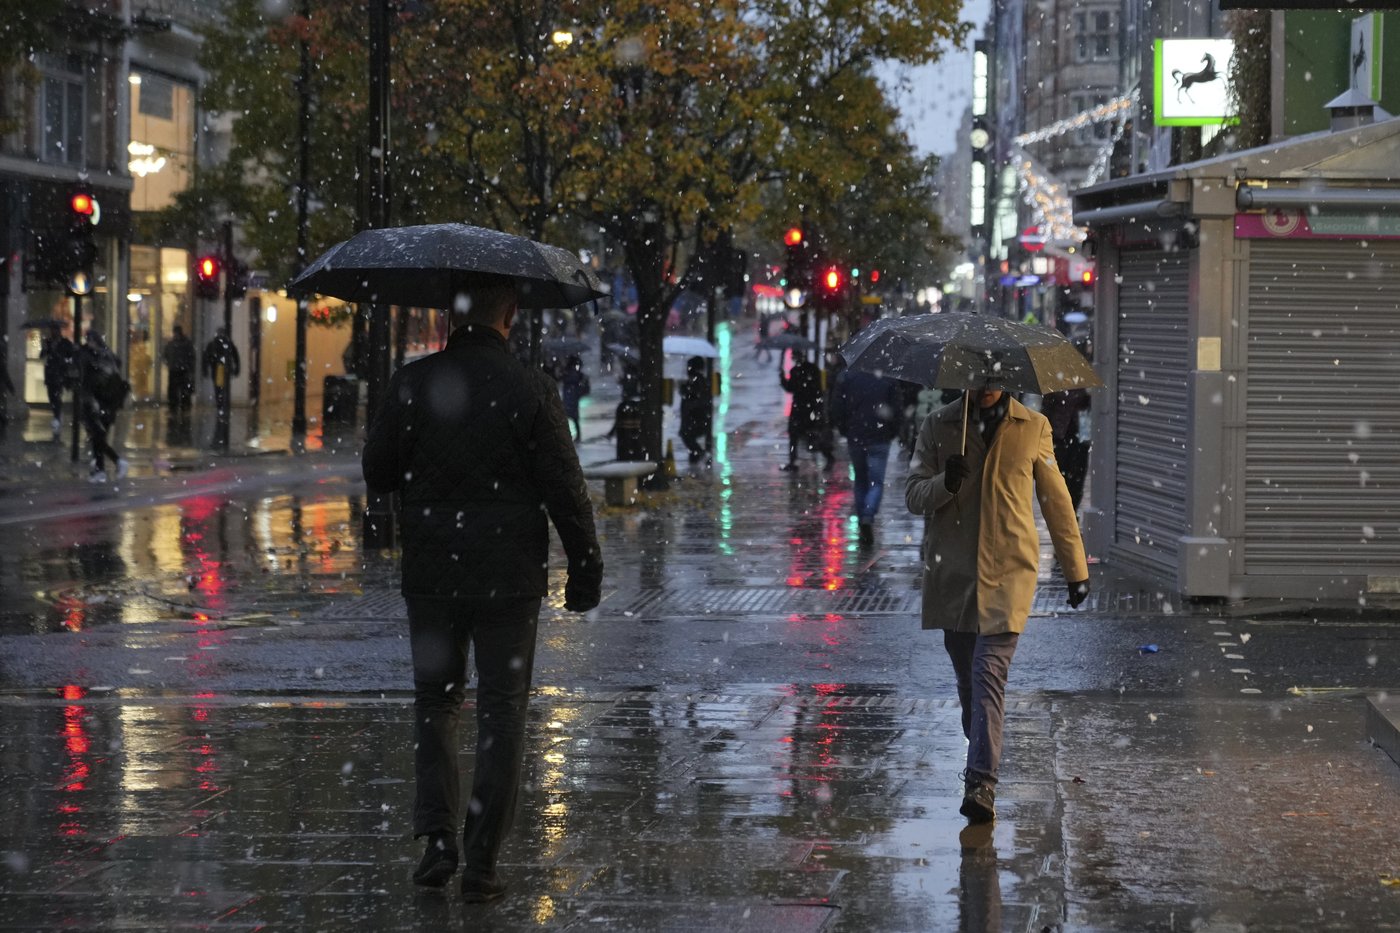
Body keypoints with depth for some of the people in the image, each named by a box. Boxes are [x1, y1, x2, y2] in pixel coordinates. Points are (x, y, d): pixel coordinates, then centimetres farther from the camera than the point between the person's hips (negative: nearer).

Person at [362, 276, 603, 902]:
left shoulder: (411, 385, -5)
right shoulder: (530, 389, -10)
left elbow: (377, 473, 3)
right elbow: (565, 489, -8)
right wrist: (585, 568, 1)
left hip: (431, 574, 2)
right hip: (509, 577, -1)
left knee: (434, 703, 16)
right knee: (501, 713, 6)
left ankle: (437, 838, 2)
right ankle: (481, 862, 4)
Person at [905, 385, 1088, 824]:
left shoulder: (1033, 427, 5)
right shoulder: (938, 427, 6)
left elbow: (1056, 499, 11)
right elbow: (913, 496, 4)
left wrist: (1076, 570, 14)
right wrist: (945, 483, -19)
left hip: (1008, 572, -2)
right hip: (952, 571, 3)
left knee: (989, 672, -15)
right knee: (967, 676, 11)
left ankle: (982, 781, -22)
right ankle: (982, 755, 34)